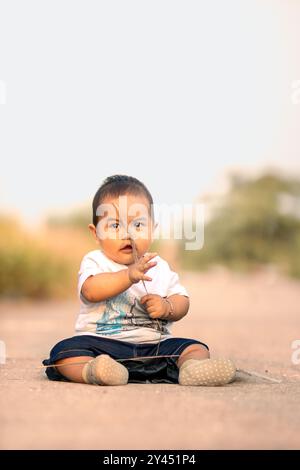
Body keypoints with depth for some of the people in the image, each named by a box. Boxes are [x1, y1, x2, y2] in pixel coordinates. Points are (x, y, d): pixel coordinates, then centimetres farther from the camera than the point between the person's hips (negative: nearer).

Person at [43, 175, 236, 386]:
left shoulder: (160, 267, 12)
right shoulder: (95, 261, 0)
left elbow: (182, 301, 12)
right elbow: (90, 291, -21)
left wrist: (167, 307, -13)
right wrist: (129, 276, -34)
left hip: (155, 345, 4)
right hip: (103, 343, -3)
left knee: (196, 347, -13)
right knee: (64, 350, -27)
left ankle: (193, 368, -43)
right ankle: (91, 371, -54)